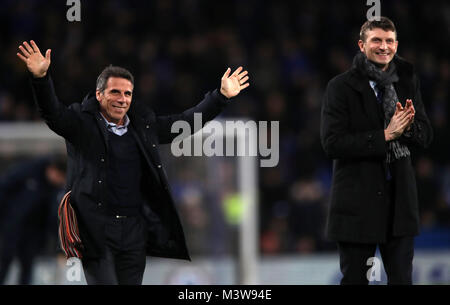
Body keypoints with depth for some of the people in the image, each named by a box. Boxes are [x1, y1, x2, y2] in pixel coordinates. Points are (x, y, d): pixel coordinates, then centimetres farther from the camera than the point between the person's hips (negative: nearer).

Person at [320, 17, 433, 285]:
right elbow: (332, 144, -14)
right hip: (358, 200, -3)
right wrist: (385, 135, -19)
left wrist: (408, 127, -14)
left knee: (402, 278, 4)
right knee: (355, 279, 5)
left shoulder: (407, 82, 8)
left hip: (400, 199, 4)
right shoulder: (341, 87, -6)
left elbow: (426, 137, 9)